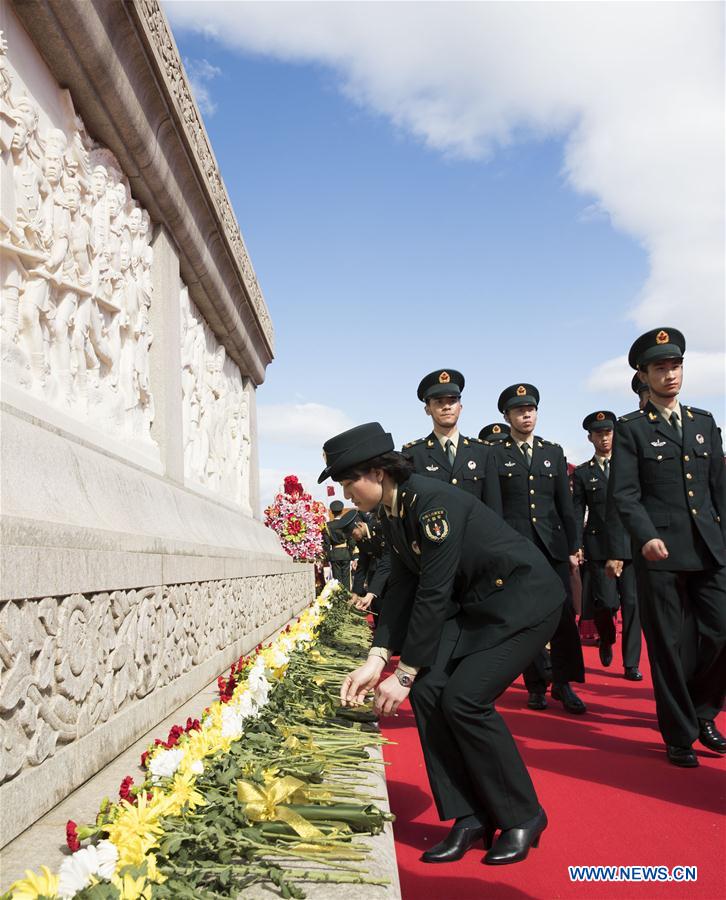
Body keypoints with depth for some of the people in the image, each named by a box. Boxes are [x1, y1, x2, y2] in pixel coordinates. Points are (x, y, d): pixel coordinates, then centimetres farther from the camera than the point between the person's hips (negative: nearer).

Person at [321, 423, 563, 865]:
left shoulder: (432, 501, -26)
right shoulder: (394, 511, 2)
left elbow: (433, 593, -26)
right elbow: (403, 587, 3)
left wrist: (404, 673, -21)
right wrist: (377, 659, -6)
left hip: (523, 598, -9)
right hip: (474, 604, 9)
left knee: (464, 698, -18)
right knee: (428, 690, -6)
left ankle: (523, 817, 3)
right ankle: (469, 817, 5)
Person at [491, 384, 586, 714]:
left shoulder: (553, 452, 13)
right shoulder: (494, 455, 3)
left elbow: (566, 504, 12)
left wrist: (572, 547, 7)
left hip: (552, 545, 2)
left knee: (564, 613, -2)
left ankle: (563, 683, 12)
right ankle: (536, 685, 15)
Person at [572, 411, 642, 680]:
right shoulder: (582, 473, 9)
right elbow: (577, 513, 5)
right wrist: (576, 546, -5)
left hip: (631, 544, 1)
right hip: (599, 548, -1)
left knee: (632, 603, -3)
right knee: (606, 603, -8)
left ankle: (631, 664, 6)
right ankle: (606, 640, 25)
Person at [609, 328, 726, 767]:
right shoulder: (631, 429, 2)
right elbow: (624, 493, -6)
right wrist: (646, 536, -19)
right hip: (660, 552, -4)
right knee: (670, 646, 2)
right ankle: (679, 735, 16)